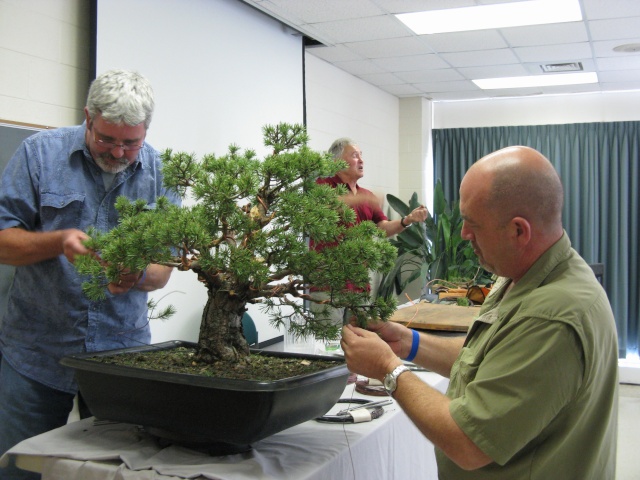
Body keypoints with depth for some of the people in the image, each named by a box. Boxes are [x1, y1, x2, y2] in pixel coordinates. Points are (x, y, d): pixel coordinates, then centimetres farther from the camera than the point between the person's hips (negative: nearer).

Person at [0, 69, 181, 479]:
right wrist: (58, 242, -23)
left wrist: (138, 275, -21)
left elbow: (163, 270, 2)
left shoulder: (161, 172, 1)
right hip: (35, 353, -1)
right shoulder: (41, 152, -4)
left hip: (124, 350, 2)